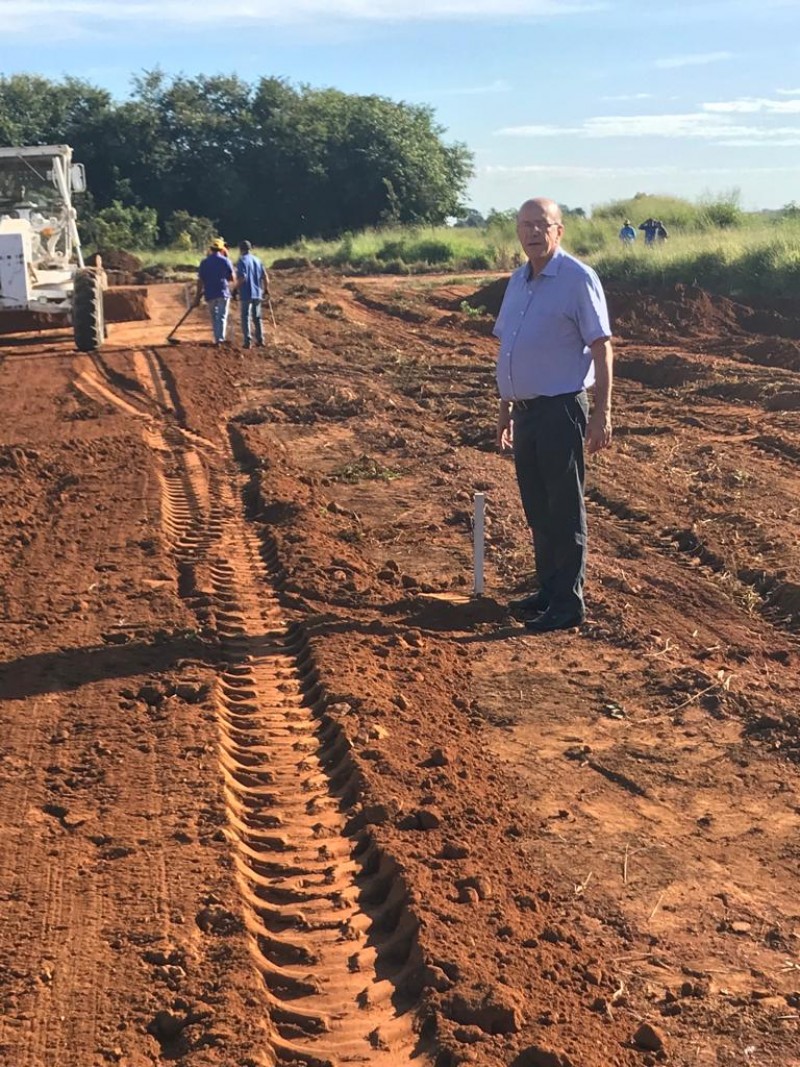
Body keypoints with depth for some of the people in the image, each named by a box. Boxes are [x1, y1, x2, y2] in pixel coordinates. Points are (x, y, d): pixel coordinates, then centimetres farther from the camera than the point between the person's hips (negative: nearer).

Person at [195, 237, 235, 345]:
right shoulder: (225, 261, -2)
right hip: (223, 292, -2)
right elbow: (232, 278, 1)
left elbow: (200, 281, 2)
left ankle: (217, 339, 15)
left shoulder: (204, 262, 3)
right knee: (222, 316, -2)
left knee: (214, 317, 14)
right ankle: (221, 338, -15)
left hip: (210, 293, 2)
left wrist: (198, 297, 7)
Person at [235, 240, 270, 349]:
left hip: (246, 294, -5)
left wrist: (236, 289, -8)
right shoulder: (257, 260, 9)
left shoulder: (242, 261, -8)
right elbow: (265, 277, 7)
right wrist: (266, 289, 17)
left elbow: (242, 278, -18)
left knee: (245, 317, 0)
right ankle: (260, 340, 16)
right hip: (257, 293, 6)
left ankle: (247, 341, -5)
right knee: (257, 317, 15)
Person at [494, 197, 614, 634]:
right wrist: (506, 407, 20)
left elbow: (602, 348, -11)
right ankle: (547, 590, 27)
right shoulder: (518, 280, 14)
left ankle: (568, 603, 7)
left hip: (560, 409, -8)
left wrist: (602, 412, -16)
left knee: (564, 511, -1)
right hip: (526, 410, 8)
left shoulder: (578, 278, -9)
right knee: (537, 508, 15)